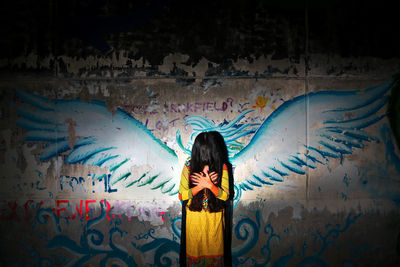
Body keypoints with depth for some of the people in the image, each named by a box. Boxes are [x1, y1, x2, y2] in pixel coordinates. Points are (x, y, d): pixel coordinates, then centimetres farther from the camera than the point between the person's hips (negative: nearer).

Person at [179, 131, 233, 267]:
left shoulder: (222, 166, -15)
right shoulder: (189, 165, -15)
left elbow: (225, 195, -13)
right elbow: (182, 195, -13)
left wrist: (209, 185, -30)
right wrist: (202, 185, -27)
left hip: (215, 218, 0)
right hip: (194, 219, 0)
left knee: (214, 249, 17)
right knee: (194, 249, 17)